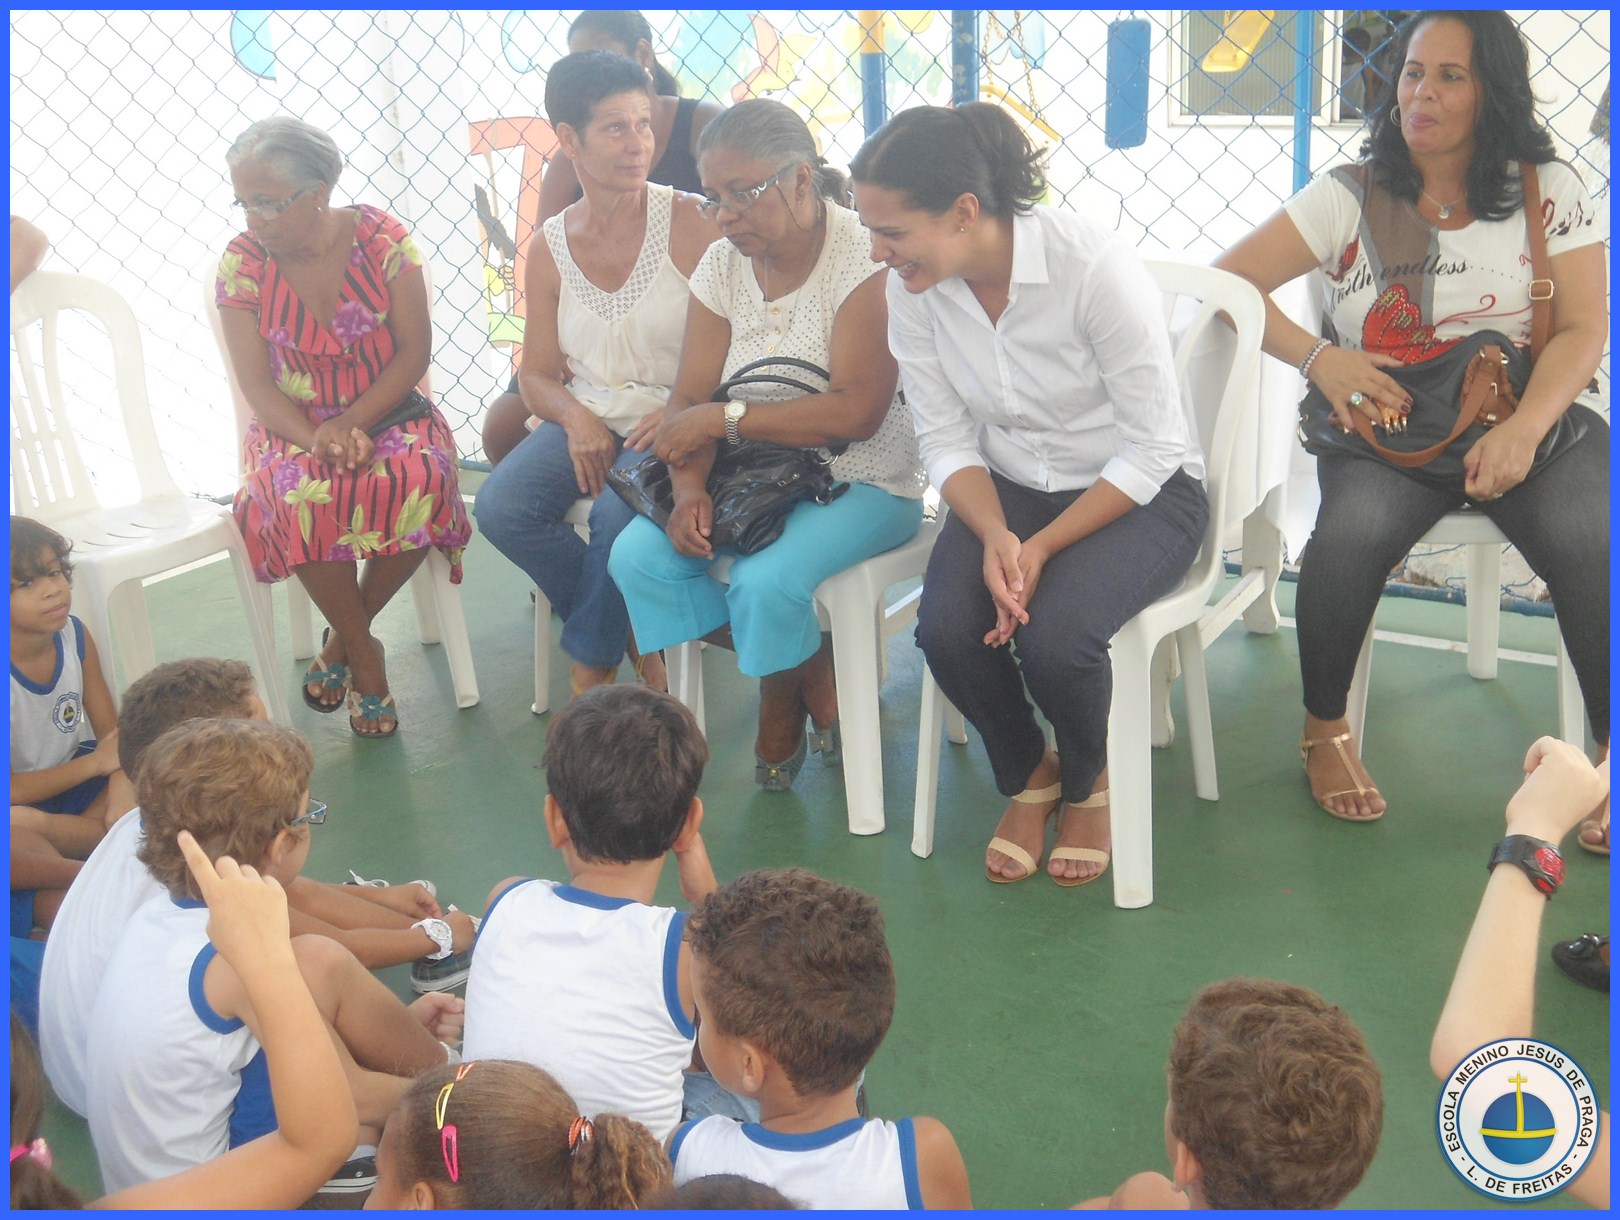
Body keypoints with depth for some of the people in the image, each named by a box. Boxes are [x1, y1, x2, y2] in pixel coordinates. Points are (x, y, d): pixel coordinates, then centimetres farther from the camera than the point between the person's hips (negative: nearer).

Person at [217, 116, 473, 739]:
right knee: (299, 493, -35)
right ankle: (364, 657, -13)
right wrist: (316, 439, -25)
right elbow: (256, 383, -6)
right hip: (294, 425, 0)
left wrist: (353, 423, -22)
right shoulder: (242, 261, -4)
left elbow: (415, 350, -8)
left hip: (387, 411, 0)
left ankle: (342, 640, -10)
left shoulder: (382, 238, -6)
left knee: (423, 478, -34)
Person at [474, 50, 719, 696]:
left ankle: (592, 670, -6)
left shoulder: (688, 223, -7)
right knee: (500, 507, -19)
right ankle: (635, 635, -2)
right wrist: (575, 419, -11)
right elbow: (538, 375, 10)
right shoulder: (549, 248, 5)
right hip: (586, 418, 5)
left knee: (617, 514, -32)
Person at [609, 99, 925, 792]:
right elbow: (689, 402, 0)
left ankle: (782, 710, 5)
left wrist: (724, 418, -21)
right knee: (636, 557, -16)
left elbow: (855, 412, -25)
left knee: (764, 581, -32)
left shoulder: (863, 259, -16)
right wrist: (690, 487, -21)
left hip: (862, 483, -6)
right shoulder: (723, 266, 4)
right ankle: (812, 677, 1)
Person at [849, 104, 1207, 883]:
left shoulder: (1096, 267, -24)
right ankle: (1026, 779, 9)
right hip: (1007, 488, 4)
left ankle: (1086, 782, 8)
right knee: (947, 628, -24)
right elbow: (946, 441, -4)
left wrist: (1043, 547, -24)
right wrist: (995, 537, -23)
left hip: (1138, 491, -4)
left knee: (1053, 639, -30)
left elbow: (1152, 449, -18)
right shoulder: (913, 287, -10)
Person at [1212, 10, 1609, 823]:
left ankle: (1610, 753, -9)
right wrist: (1316, 357, -13)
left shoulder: (1549, 192, 8)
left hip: (1526, 416, 1)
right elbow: (1225, 281, 2)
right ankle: (1323, 730, -7)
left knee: (1588, 540, -30)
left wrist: (1523, 430, -19)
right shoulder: (1349, 196, 6)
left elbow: (1584, 328, -1)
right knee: (1352, 531, -32)